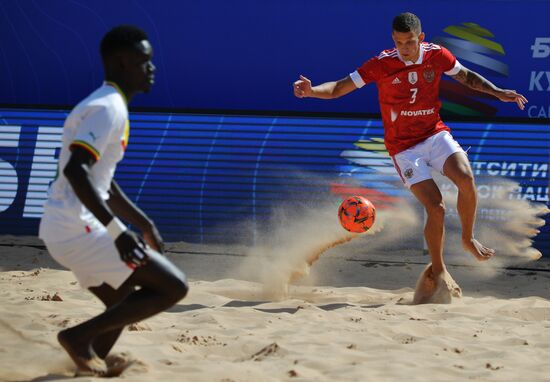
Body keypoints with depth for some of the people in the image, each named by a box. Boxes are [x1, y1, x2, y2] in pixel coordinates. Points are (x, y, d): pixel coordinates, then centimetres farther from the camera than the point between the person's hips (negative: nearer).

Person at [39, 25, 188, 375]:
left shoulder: (110, 107, 18)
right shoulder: (108, 108, -14)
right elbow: (76, 170, -28)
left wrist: (143, 223, 30)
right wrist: (117, 231, -31)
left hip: (66, 228, 10)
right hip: (76, 228, -10)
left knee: (125, 306, 24)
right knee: (174, 287, -7)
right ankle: (80, 336, -6)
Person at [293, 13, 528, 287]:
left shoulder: (437, 55, -5)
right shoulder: (381, 65, -15)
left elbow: (466, 76, 15)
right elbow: (339, 88, -13)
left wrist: (497, 92, 4)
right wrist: (311, 91, -32)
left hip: (435, 133, 3)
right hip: (404, 147, -3)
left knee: (466, 178, -24)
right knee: (436, 208, -15)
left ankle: (468, 239, 2)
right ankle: (438, 272, 5)